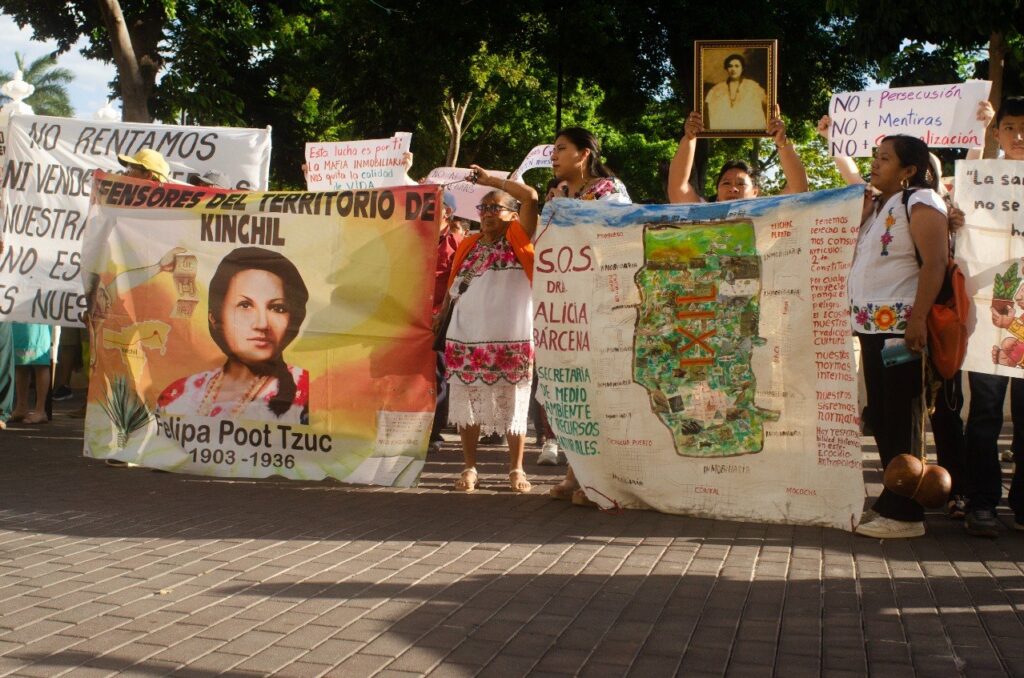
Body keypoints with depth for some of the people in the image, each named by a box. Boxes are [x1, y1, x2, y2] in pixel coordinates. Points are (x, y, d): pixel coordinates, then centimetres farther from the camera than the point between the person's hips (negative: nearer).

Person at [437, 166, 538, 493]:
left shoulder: (518, 240, 2)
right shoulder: (468, 246, 13)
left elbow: (530, 196, -10)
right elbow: (453, 286, 17)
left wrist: (490, 179, -4)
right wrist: (439, 313, 5)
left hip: (511, 340, -4)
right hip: (465, 339, 4)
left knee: (513, 408, 3)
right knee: (467, 405, 7)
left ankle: (516, 470, 14)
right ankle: (469, 468, 18)